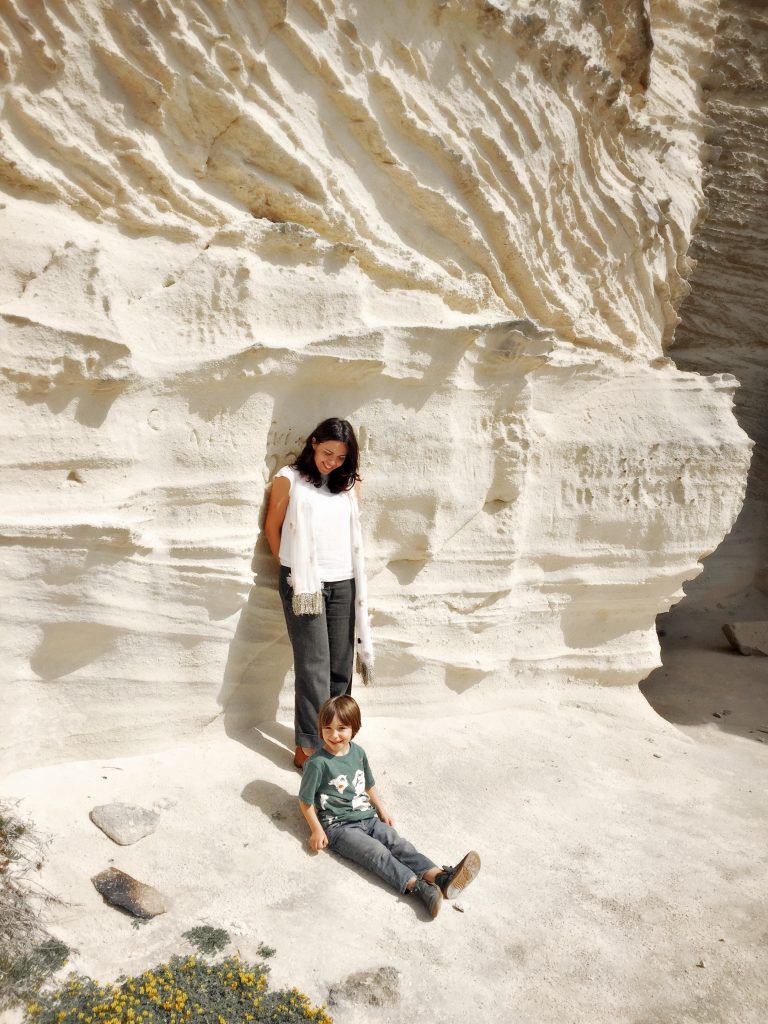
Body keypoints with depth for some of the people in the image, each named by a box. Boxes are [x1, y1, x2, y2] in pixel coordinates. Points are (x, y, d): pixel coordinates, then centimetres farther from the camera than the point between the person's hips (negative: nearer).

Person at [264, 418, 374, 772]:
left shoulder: (349, 482, 8)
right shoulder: (289, 478, -2)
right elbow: (272, 527, 5)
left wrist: (358, 580, 11)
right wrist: (290, 569, 8)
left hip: (343, 583, 4)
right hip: (304, 583, -4)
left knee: (341, 664, 7)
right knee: (313, 663, -5)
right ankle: (307, 746, 4)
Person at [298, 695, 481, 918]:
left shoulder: (358, 753, 6)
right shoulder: (317, 763, -14)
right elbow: (305, 800, -7)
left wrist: (381, 811, 18)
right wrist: (316, 830, -8)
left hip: (368, 818, 5)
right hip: (338, 826, -5)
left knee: (398, 844, -16)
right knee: (378, 852, -25)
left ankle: (440, 877, -33)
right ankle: (419, 887, -40)